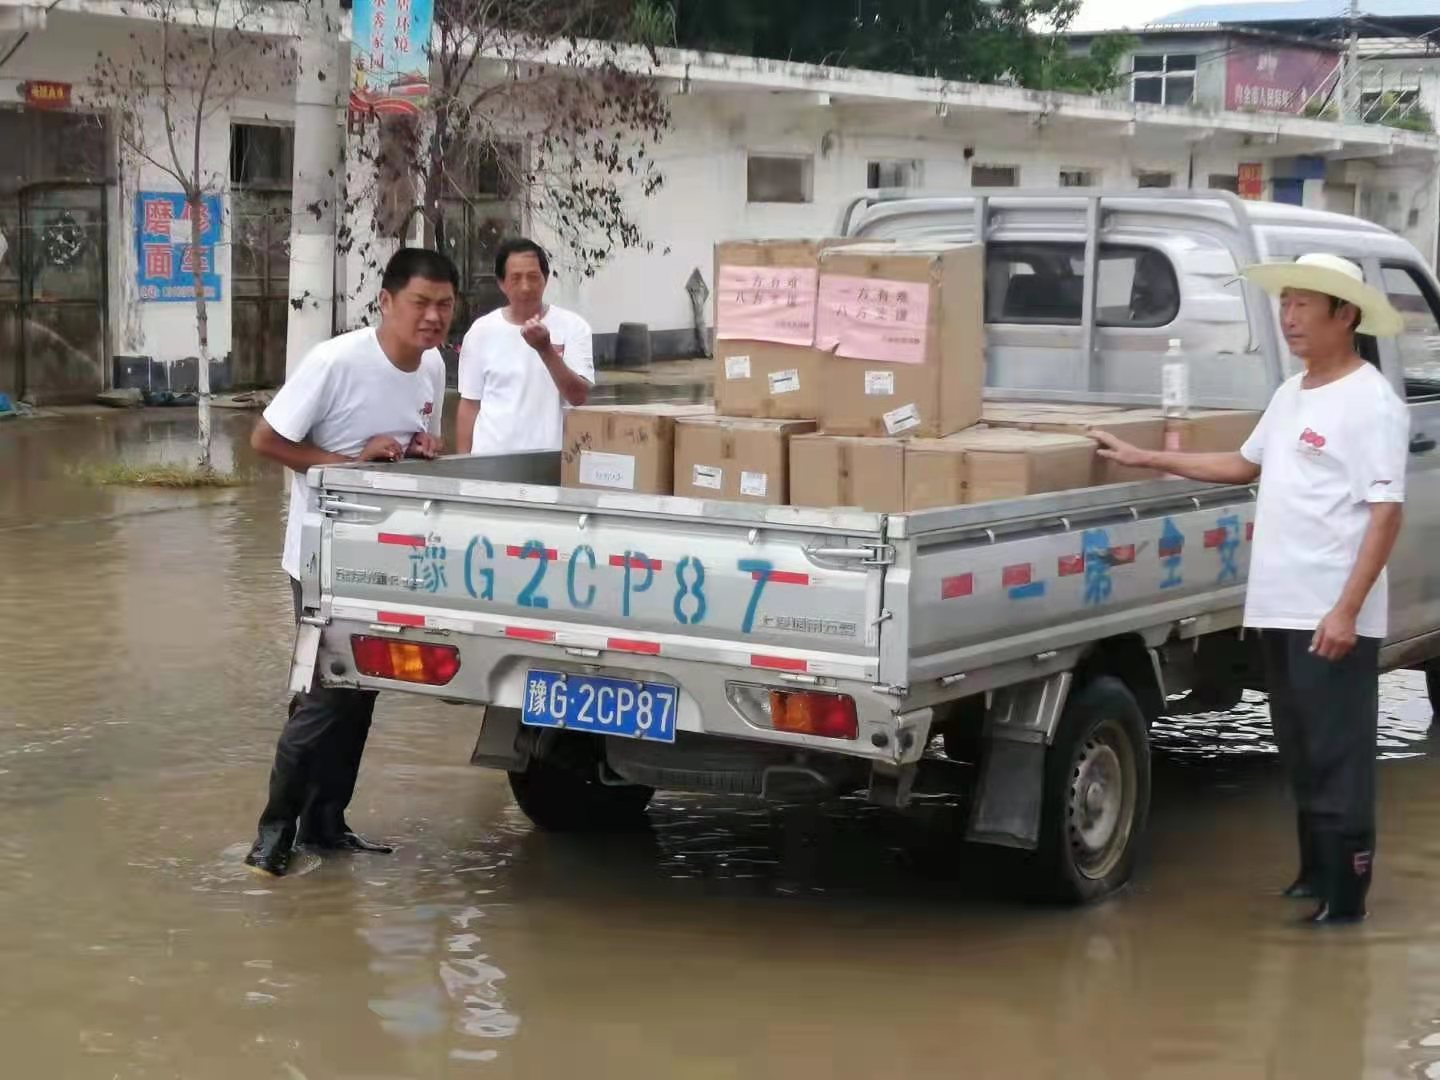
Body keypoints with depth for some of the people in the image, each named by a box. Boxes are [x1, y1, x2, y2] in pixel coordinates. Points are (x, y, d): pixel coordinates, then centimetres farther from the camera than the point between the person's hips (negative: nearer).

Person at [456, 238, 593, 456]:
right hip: (491, 455, 1)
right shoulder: (482, 331, 4)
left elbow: (580, 397, -10)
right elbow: (470, 405, 8)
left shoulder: (572, 326, -1)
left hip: (552, 455, -1)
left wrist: (545, 349, -20)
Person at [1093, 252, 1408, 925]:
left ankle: (1345, 894, 2)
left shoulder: (1371, 403, -12)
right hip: (1278, 608, 9)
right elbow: (1245, 465, 29)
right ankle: (1315, 873, 27)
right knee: (1300, 753, 16)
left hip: (1333, 616, -9)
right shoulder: (1291, 394, 15)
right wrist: (1146, 460, 26)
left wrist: (1347, 609, -22)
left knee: (1337, 756, -4)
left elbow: (1386, 513, -16)